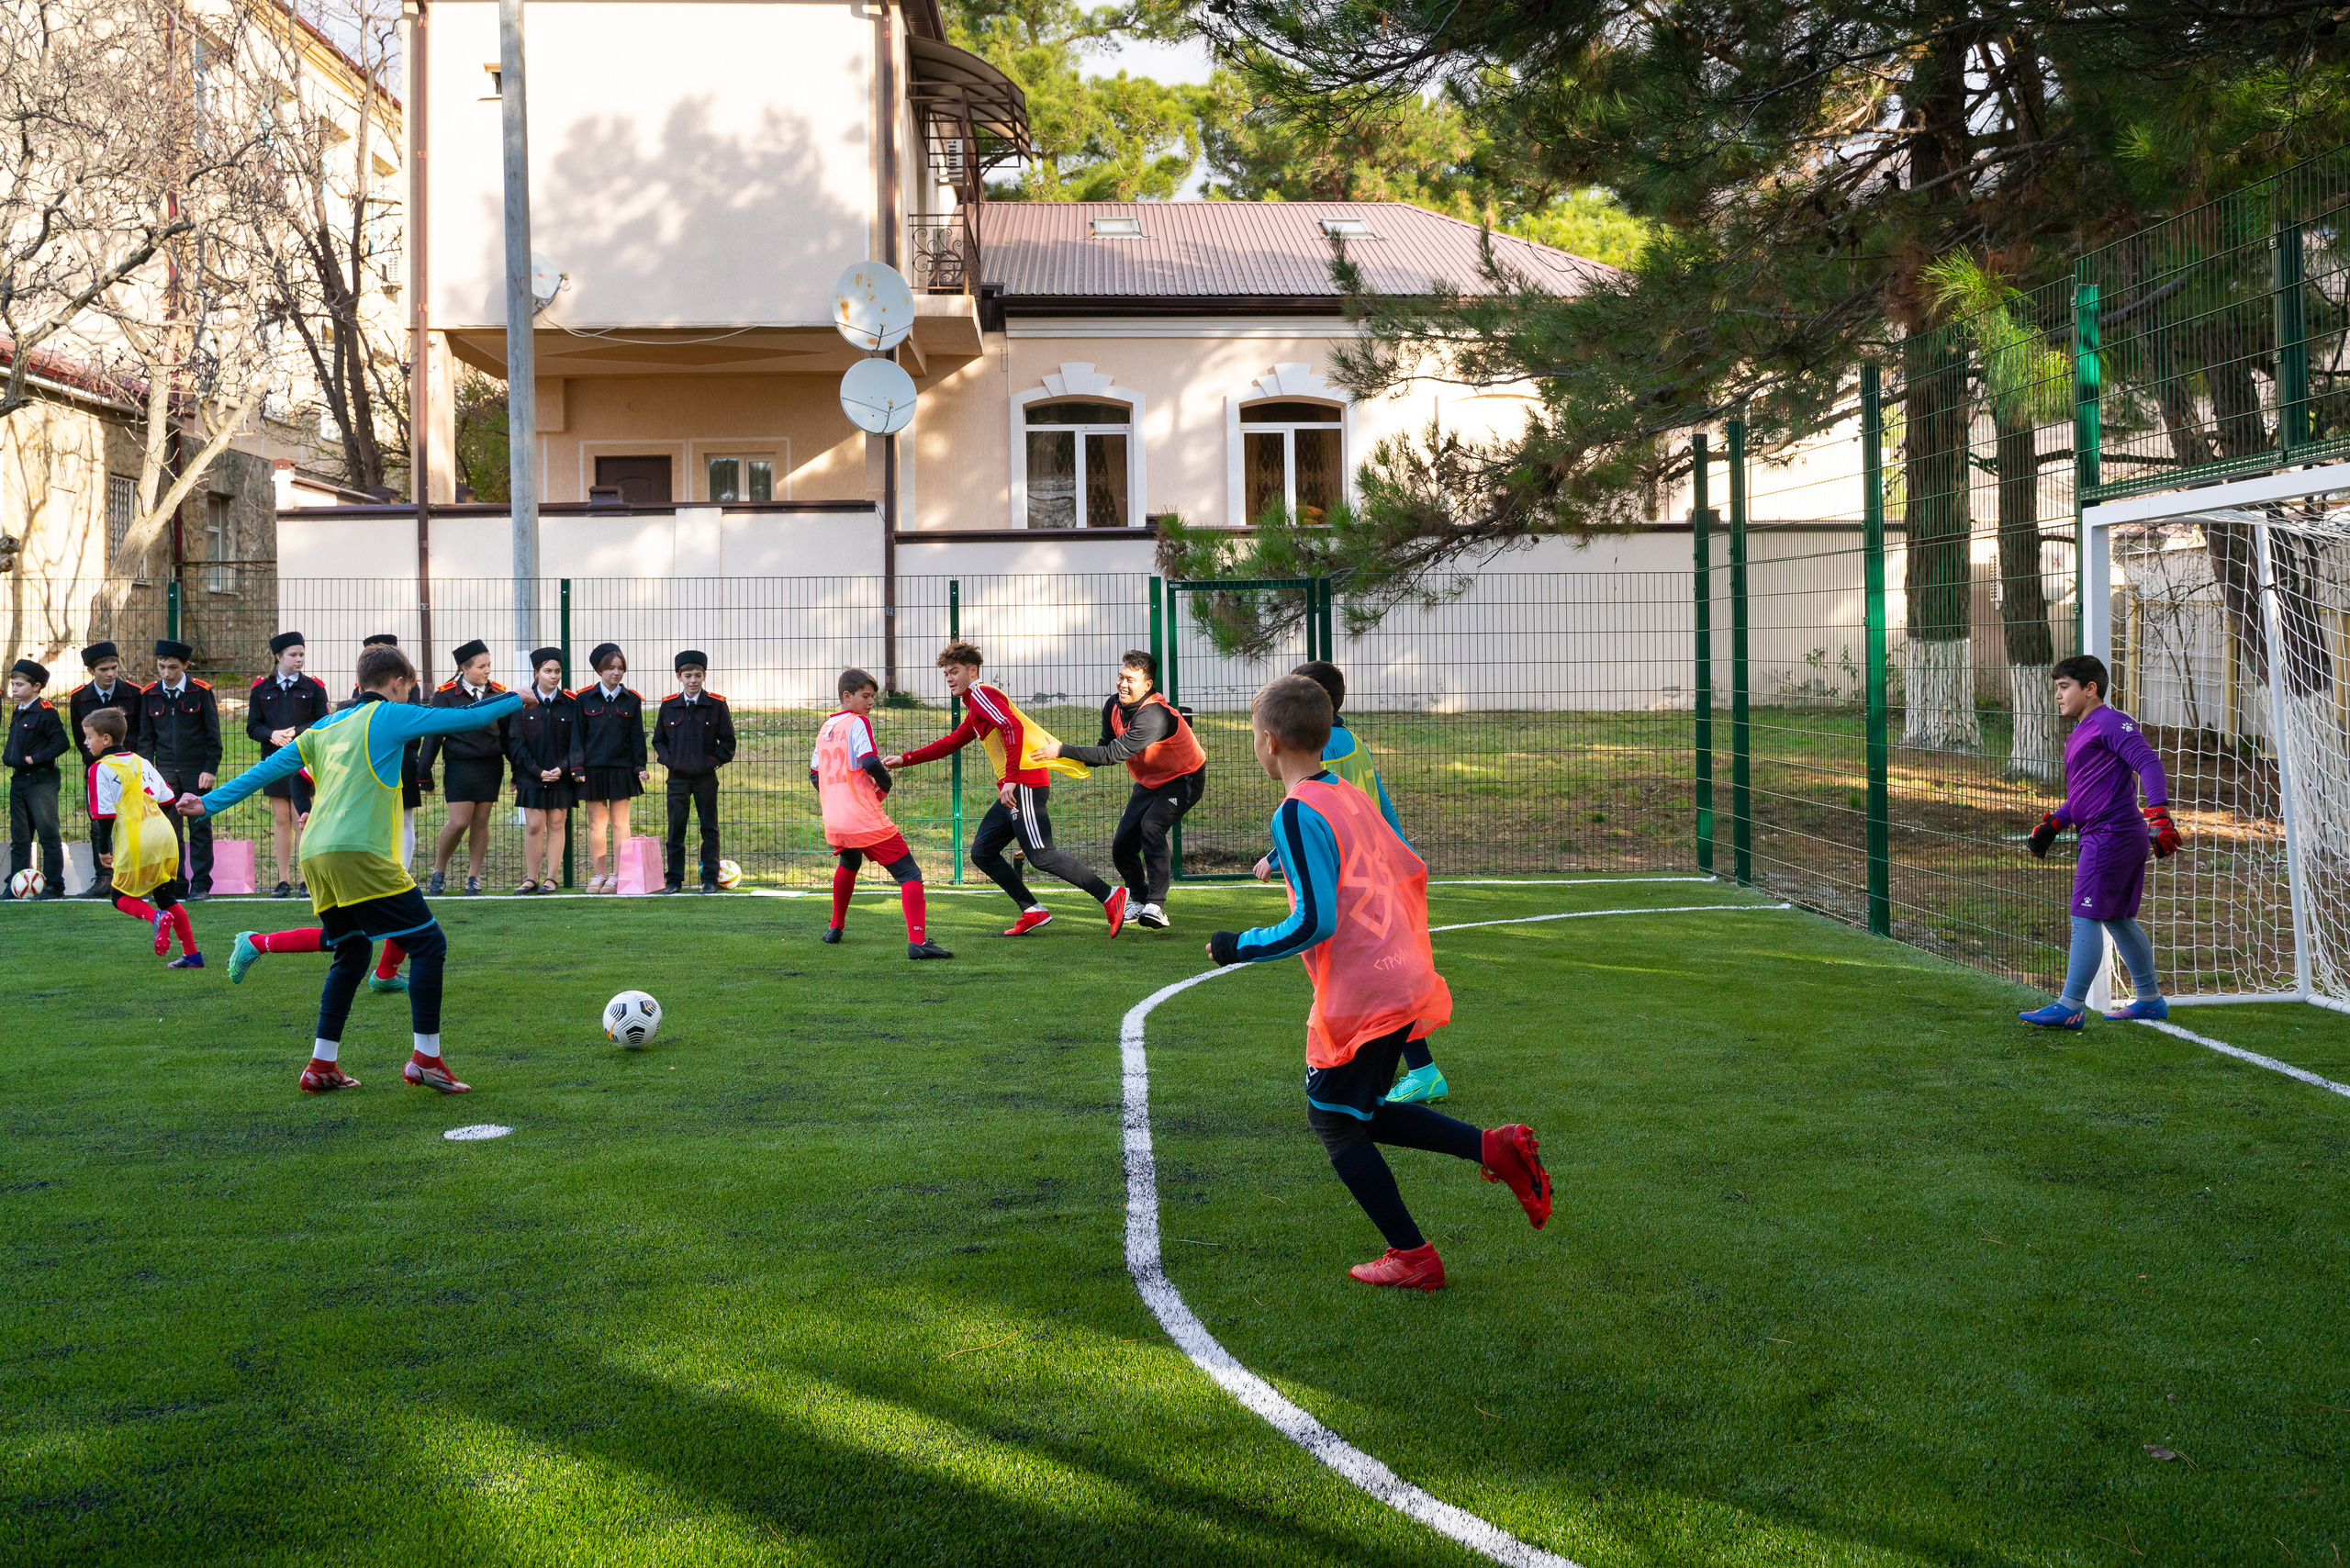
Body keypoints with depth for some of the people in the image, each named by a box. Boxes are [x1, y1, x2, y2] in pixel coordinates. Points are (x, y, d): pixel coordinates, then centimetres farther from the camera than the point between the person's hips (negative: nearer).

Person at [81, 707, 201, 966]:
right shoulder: (141, 762, 16)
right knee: (167, 898, 15)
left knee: (122, 897, 11)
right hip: (165, 837, 7)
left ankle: (156, 917, -18)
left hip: (135, 845, -7)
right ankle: (192, 954, 12)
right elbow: (167, 799, 18)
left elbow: (105, 813, -11)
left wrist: (103, 848, -2)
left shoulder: (101, 769, -5)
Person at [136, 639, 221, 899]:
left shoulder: (202, 691, -3)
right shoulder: (149, 695, 5)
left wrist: (210, 769, -7)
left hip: (196, 770, -2)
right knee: (170, 830, 2)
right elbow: (145, 738, 11)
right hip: (165, 772, 2)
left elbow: (212, 734, -1)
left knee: (199, 827, -1)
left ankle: (201, 884, 4)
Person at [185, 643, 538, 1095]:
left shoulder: (326, 726, 22)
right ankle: (426, 1058, -5)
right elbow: (463, 718, 6)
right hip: (359, 853, -8)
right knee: (428, 942, -2)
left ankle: (321, 1065, 16)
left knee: (351, 954, 19)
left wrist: (209, 803, 23)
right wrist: (516, 701, 21)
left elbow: (269, 767, 19)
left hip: (315, 855, 8)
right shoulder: (388, 716, 3)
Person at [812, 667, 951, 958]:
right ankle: (917, 941, -24)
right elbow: (870, 761, -19)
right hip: (866, 821, -8)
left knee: (848, 864, 37)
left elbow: (814, 773, 26)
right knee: (910, 874, -8)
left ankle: (836, 927, 44)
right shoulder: (858, 722, -5)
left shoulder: (825, 728, 18)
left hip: (834, 823, 8)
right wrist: (885, 785, -1)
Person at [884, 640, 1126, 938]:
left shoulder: (981, 693, -5)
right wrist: (905, 760, 32)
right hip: (1014, 788, 10)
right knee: (982, 852, 9)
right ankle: (1033, 912, 4)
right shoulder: (973, 713, 26)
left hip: (1024, 782, -10)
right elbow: (949, 743, 37)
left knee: (1041, 855, -16)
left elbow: (1013, 727, -20)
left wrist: (1011, 778, -26)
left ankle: (1110, 896, -16)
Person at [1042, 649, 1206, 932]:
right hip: (1149, 782, 8)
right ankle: (1138, 901, 30)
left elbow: (1114, 754, -40)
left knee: (1151, 826, -32)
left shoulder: (1155, 715, -36)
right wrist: (1075, 761, -19)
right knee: (1122, 845, 4)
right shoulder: (1113, 706, -9)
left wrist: (1063, 750, -39)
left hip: (1185, 779, -8)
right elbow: (1106, 748, 1)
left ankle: (1156, 906, -34)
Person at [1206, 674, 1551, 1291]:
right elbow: (1411, 871, 17)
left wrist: (1239, 947, -10)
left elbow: (1314, 922, -22)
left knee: (1333, 1122, 8)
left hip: (1357, 997, -9)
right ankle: (1495, 1148, 8)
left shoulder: (1297, 813, -16)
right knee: (1358, 1115, 20)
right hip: (1404, 980, 9)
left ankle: (1411, 1257, 13)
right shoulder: (1352, 797, 11)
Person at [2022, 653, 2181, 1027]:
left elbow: (2148, 762, -20)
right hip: (2125, 839, 10)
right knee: (2119, 920, 16)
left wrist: (2158, 812, -31)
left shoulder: (2110, 722, -10)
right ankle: (2150, 1000, 24)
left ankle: (2071, 1007, -10)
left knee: (2085, 917, -10)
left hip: (2110, 837, -10)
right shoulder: (2079, 734, 21)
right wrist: (2053, 824, 22)